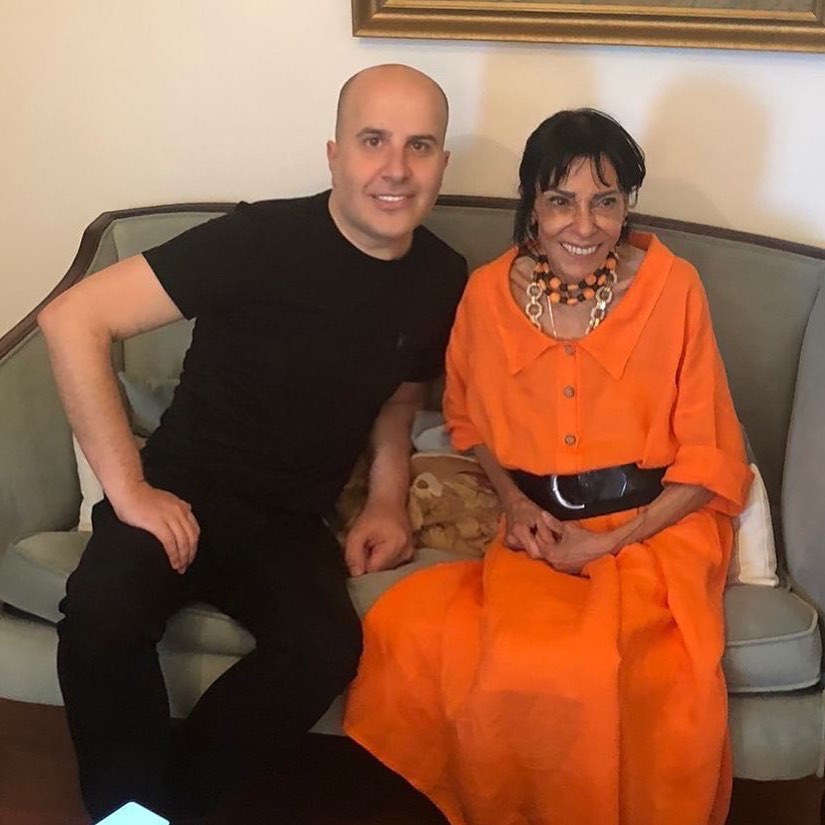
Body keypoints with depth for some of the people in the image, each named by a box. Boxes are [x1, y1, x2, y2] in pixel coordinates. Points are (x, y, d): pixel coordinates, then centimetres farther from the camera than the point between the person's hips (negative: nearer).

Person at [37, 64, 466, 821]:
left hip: (291, 521, 4)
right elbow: (73, 320, -18)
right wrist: (129, 489, -19)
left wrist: (388, 498, 1)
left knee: (327, 647, -29)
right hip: (184, 493, -3)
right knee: (104, 611, -35)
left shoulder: (442, 280, 0)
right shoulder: (262, 238, -16)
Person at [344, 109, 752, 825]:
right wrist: (513, 501, 1)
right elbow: (469, 417, 18)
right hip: (539, 532, 3)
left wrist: (609, 543, -12)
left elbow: (707, 459, -3)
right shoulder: (489, 293, -1)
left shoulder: (672, 287, -9)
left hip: (654, 525, -2)